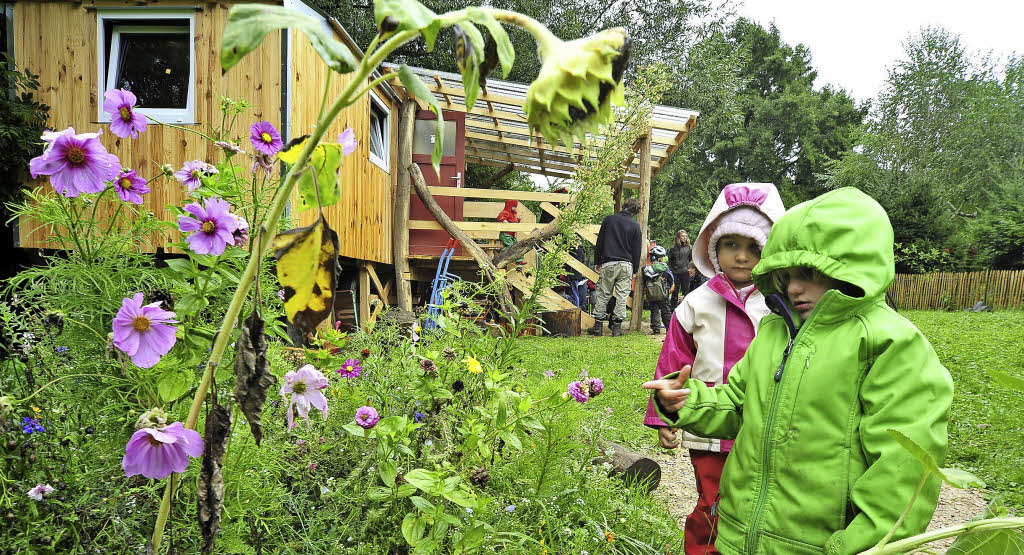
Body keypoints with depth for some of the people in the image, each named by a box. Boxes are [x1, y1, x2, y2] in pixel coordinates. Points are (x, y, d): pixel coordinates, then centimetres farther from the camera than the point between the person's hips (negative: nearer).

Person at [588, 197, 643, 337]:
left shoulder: (609, 220, 3)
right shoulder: (635, 226, 0)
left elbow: (599, 243, 6)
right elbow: (637, 250, 3)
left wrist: (598, 261, 14)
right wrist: (635, 270, 11)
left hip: (608, 264, 1)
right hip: (626, 265, -1)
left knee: (603, 295, 7)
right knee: (622, 296, 5)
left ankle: (598, 326, 9)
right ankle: (617, 327, 7)